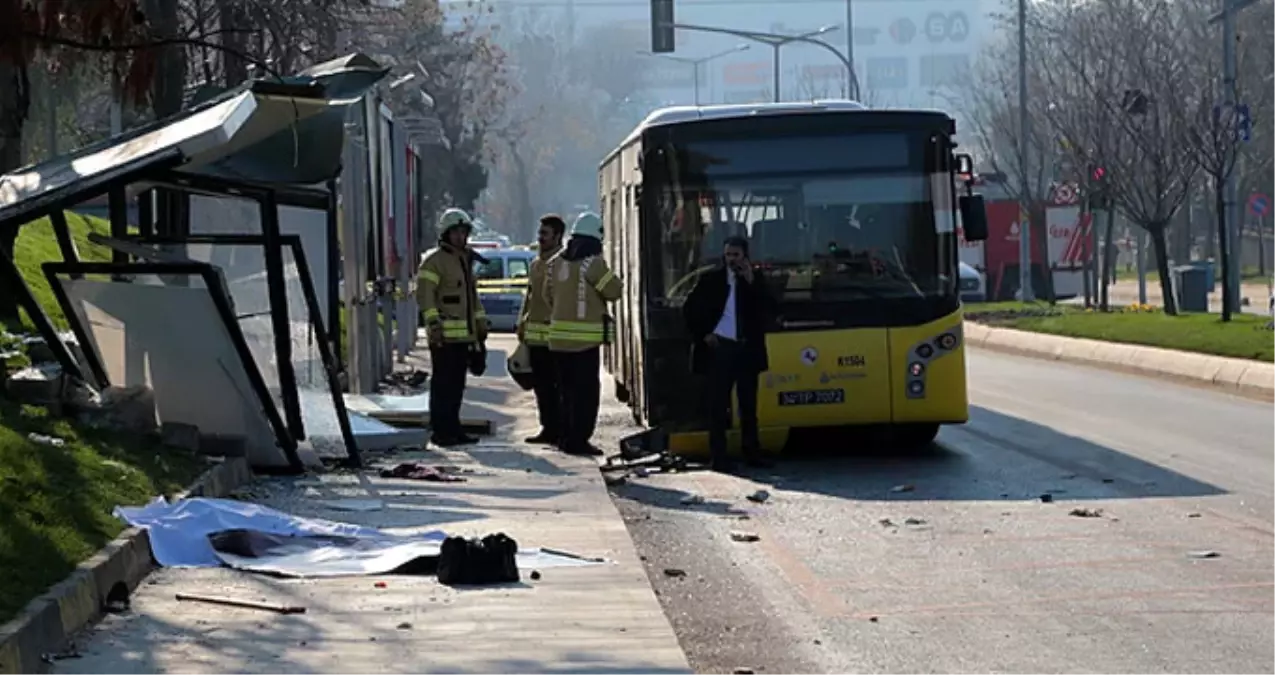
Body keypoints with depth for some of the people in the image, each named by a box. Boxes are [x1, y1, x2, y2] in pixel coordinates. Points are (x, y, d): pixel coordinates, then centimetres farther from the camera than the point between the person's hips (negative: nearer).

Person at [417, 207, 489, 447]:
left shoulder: (465, 259, 21)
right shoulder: (434, 260, -8)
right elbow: (424, 293, -17)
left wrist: (481, 322, 24)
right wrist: (433, 321, -25)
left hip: (463, 334, 9)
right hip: (444, 335, -9)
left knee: (457, 384, 12)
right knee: (443, 384, -7)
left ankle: (453, 429, 18)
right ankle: (440, 431, -6)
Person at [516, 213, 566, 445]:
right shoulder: (536, 263, 18)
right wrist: (522, 322, 19)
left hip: (552, 335, -9)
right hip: (535, 335, 9)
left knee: (553, 385, -7)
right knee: (540, 384, 12)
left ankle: (557, 430, -3)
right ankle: (548, 428, 18)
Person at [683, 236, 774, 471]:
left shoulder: (755, 281, 8)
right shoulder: (710, 279, 3)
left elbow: (765, 311, -5)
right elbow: (689, 309, 6)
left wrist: (751, 282, -11)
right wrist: (703, 334, -3)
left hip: (747, 349, 2)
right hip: (719, 348, -2)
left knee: (748, 404, 8)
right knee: (718, 405, -2)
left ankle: (752, 452, 14)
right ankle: (719, 456, -1)